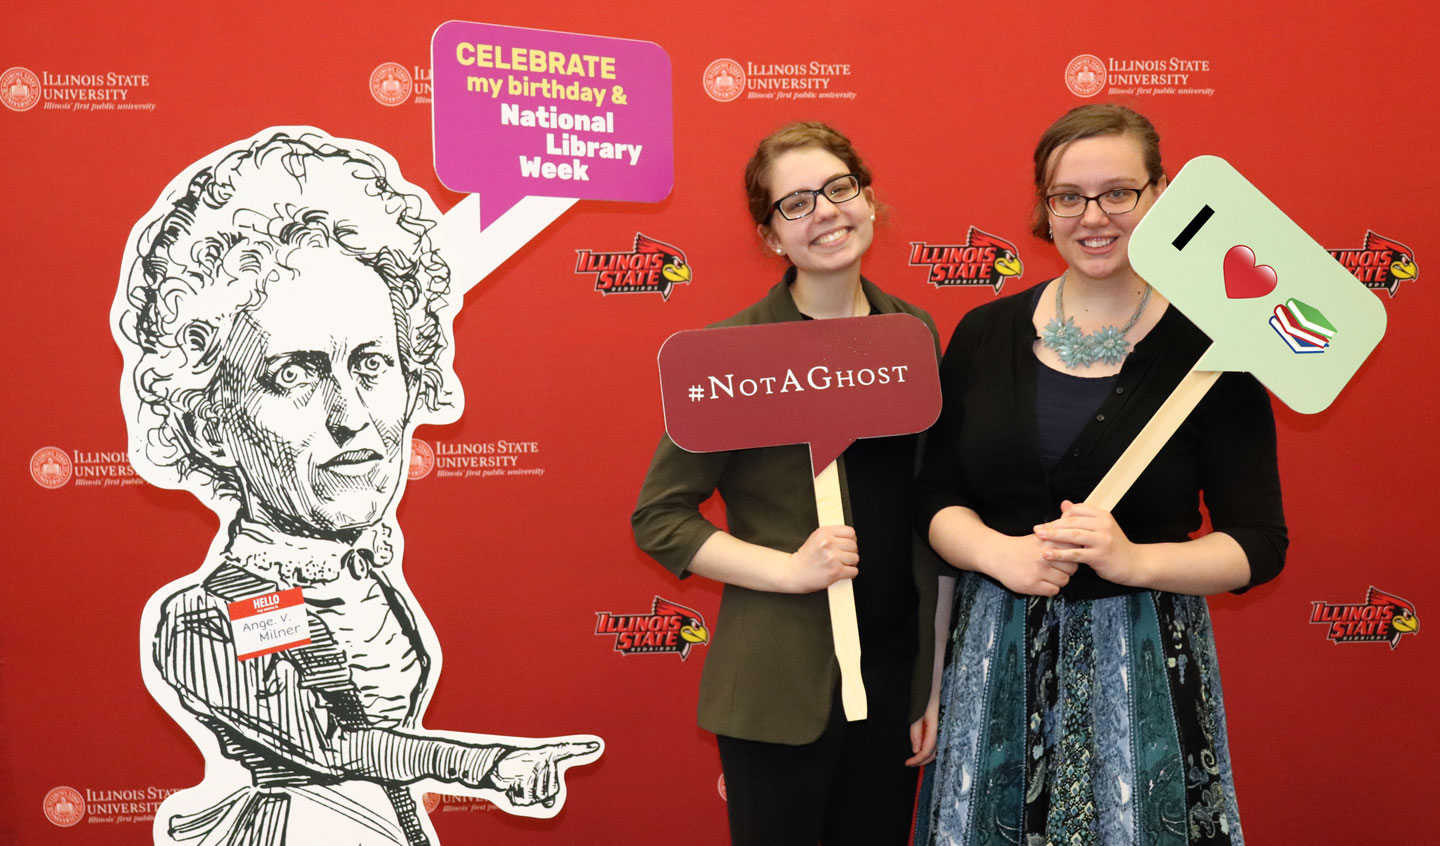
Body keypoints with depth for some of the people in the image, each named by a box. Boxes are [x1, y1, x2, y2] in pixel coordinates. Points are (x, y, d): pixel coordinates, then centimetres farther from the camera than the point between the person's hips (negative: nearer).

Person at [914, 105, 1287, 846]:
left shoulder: (1208, 346, -7)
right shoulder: (985, 334, 2)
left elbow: (1259, 545, -5)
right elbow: (936, 497, 4)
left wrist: (1134, 560, -21)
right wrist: (1002, 555, -15)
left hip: (1143, 664, -2)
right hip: (995, 657, 3)